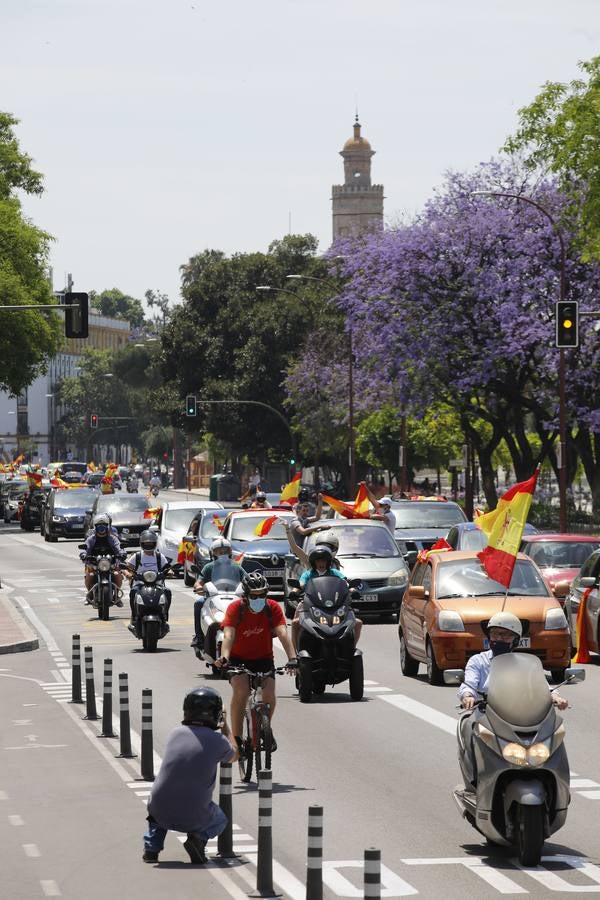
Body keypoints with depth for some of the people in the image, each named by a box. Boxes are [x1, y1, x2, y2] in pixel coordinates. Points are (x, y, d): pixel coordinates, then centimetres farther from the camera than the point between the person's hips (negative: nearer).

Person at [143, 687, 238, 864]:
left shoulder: (175, 733, 2)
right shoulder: (217, 741, -9)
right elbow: (234, 756, 15)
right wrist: (225, 727, 28)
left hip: (161, 814, 3)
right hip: (194, 818, -3)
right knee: (220, 820, 31)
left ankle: (151, 846, 21)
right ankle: (199, 837, -1)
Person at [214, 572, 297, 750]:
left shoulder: (272, 608, -14)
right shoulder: (236, 608, -18)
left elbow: (283, 634, -26)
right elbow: (228, 636, -30)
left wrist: (292, 658, -41)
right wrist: (224, 658, -50)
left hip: (263, 658, 1)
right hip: (239, 658, -1)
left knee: (269, 693, -19)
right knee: (241, 691, -28)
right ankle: (236, 737, -18)